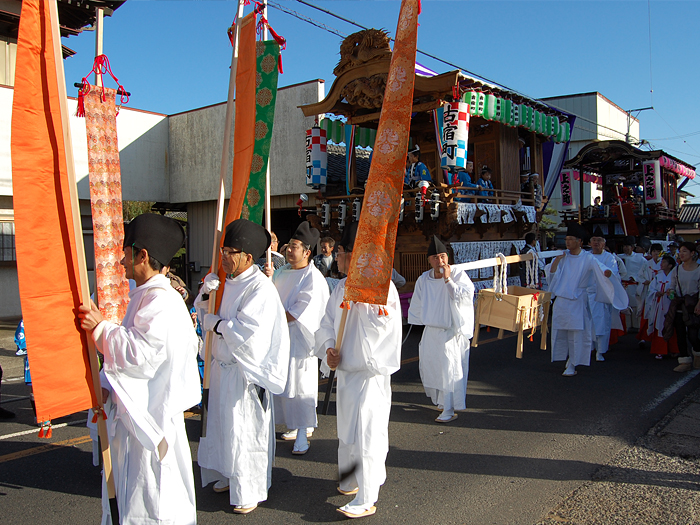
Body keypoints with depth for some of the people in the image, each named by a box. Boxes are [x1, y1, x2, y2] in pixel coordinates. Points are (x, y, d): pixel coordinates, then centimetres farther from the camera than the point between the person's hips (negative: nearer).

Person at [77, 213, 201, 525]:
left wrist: (100, 327, -17)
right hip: (133, 411, 10)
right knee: (126, 490, 20)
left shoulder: (161, 300, -19)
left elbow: (143, 352, -26)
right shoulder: (143, 296, 13)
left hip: (151, 412, -10)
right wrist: (107, 385, 9)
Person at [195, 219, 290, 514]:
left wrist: (215, 323, -12)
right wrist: (205, 294, -6)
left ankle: (250, 492, 20)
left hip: (245, 372, -8)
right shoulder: (227, 282, 6)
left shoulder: (260, 287, -18)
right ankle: (230, 476, 39)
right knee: (222, 425, 19)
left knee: (246, 431, 3)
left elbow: (246, 331, -25)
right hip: (222, 367, 8)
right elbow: (205, 314, 14)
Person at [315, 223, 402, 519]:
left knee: (366, 435, 0)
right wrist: (329, 348, -9)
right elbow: (328, 322, 10)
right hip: (345, 371, 9)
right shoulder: (342, 287, 7)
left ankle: (366, 500, 13)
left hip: (370, 374, -8)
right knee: (346, 431, 22)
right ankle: (351, 481, 42)